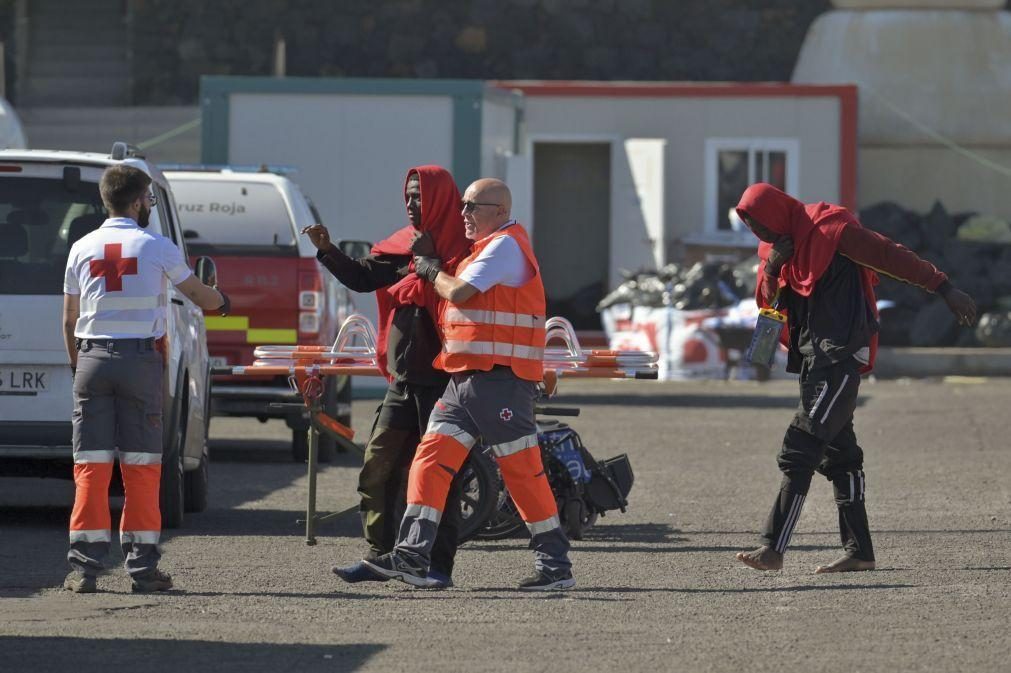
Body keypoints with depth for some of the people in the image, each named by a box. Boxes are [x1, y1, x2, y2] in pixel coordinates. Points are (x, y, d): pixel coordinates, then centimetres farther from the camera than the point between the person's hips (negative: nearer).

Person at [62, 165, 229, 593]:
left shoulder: (82, 249, 8)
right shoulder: (157, 247, 0)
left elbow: (69, 320, 11)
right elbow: (197, 294, 13)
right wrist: (221, 301, 35)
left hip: (92, 358, 2)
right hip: (140, 357, -2)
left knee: (90, 465, 2)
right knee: (141, 465, 2)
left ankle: (83, 566, -3)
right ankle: (141, 566, 1)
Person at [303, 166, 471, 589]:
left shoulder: (460, 249, -9)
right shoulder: (404, 245, 12)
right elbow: (362, 278, 9)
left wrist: (429, 262, -22)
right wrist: (327, 251, -2)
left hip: (441, 379, -7)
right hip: (404, 377, 8)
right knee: (377, 467, 6)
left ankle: (440, 566, -2)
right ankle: (378, 556, 12)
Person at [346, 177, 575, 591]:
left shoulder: (506, 245, -9)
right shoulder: (488, 248, 23)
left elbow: (458, 292, -13)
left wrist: (432, 271, 4)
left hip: (500, 379, -10)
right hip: (464, 378, 10)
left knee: (522, 471, -5)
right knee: (431, 458, -1)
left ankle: (556, 566, 1)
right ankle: (412, 558, -6)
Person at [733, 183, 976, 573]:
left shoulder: (830, 229, -12)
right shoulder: (776, 244, 13)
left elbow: (891, 256, -12)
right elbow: (768, 302, 15)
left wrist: (945, 290, -13)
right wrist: (771, 269, -6)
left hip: (841, 354, -9)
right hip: (812, 356, 9)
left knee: (800, 449, -15)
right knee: (837, 452, 10)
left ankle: (773, 548, -20)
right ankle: (859, 550, 14)